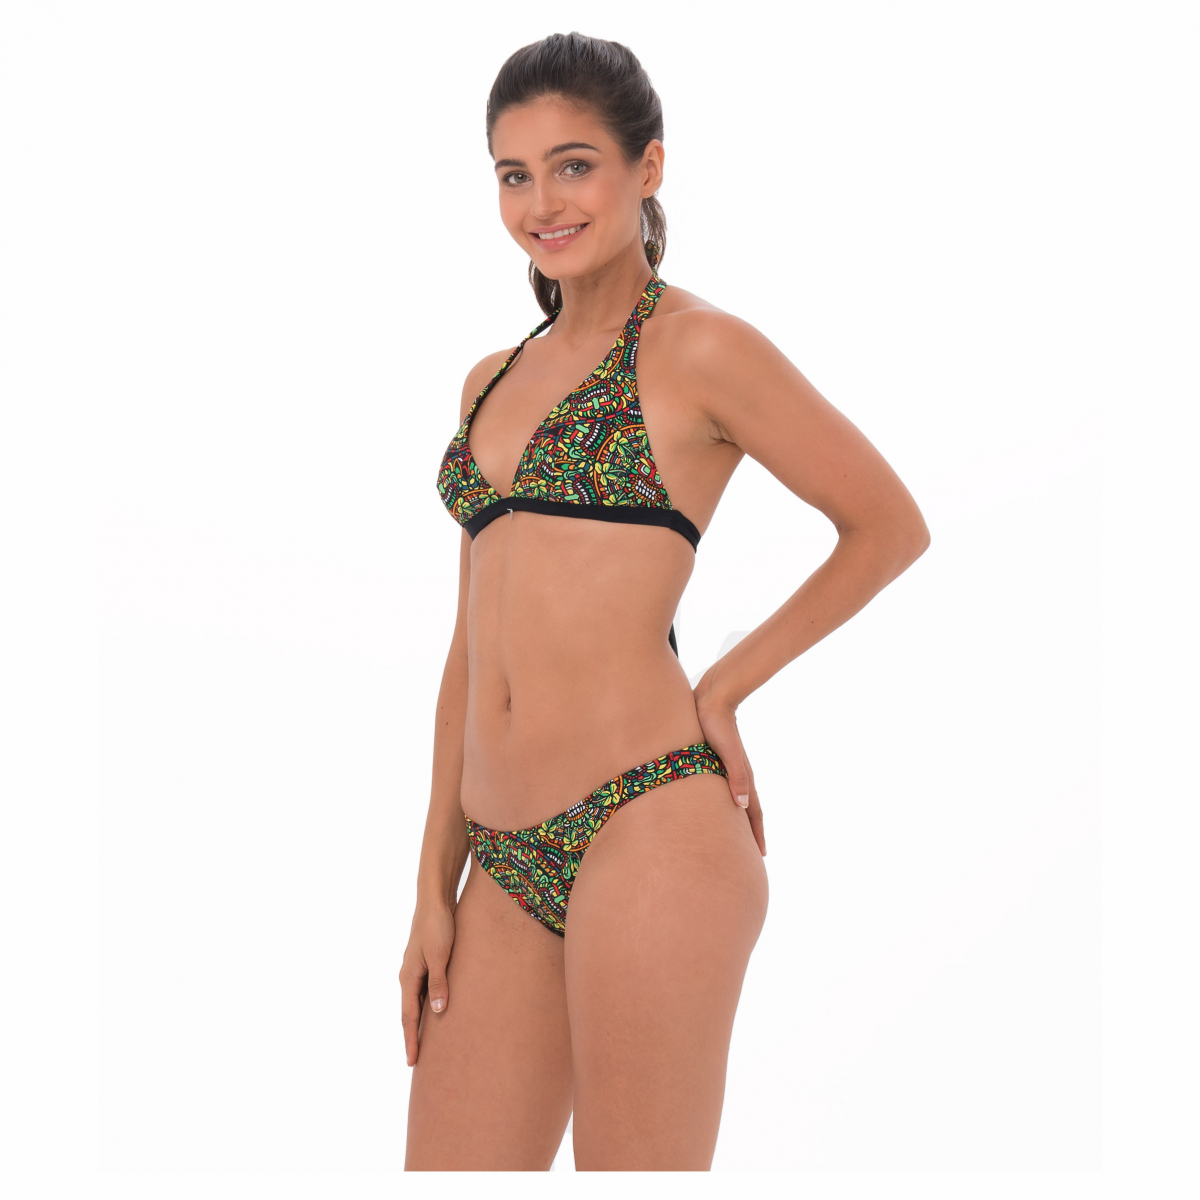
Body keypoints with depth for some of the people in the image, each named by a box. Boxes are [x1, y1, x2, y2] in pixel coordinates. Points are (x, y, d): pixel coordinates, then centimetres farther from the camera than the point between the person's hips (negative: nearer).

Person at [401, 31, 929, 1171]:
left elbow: (891, 527, 4)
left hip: (648, 829, -6)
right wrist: (434, 886, 14)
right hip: (509, 865, 7)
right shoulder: (493, 381, 18)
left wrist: (723, 688, -1)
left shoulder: (697, 349, -1)